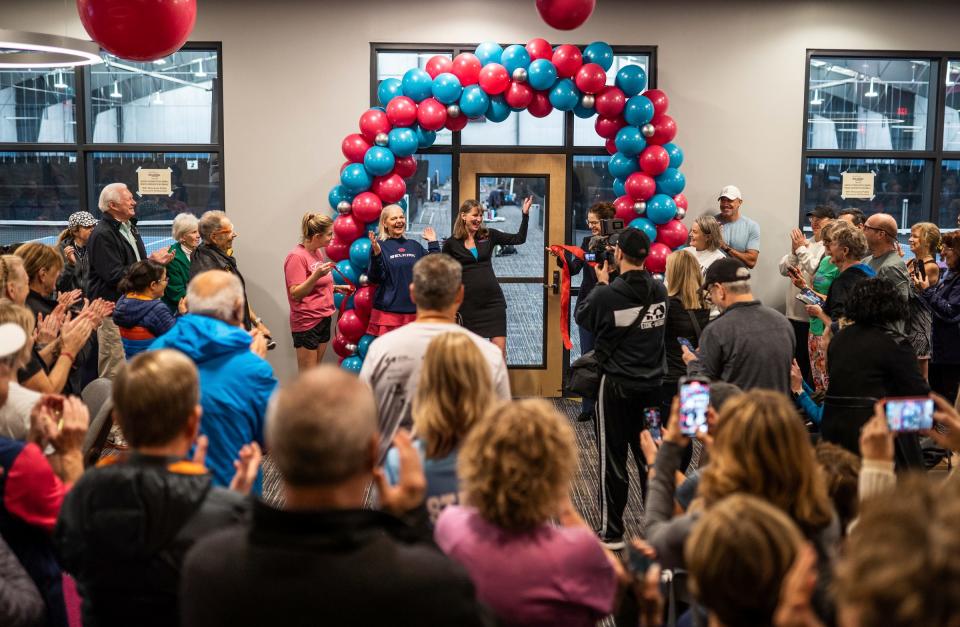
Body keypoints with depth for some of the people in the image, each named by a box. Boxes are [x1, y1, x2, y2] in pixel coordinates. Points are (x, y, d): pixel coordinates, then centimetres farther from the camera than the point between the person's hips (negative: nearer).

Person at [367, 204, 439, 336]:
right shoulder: (380, 246, -2)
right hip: (388, 311, -4)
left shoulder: (414, 245, 11)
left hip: (414, 311, 4)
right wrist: (376, 254, -24)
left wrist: (433, 243, 10)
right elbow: (374, 278, -10)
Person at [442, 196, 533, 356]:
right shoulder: (451, 244, -1)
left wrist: (525, 214, -5)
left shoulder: (489, 235, 5)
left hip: (493, 300, 1)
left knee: (500, 349, -2)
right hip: (468, 303, -1)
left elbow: (519, 239, 3)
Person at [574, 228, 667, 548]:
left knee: (612, 460, 6)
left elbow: (581, 315, -2)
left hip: (617, 386, -4)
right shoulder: (660, 291, -5)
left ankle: (611, 533, 14)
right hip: (653, 385, 5)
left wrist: (601, 283, 7)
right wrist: (610, 285, 11)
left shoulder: (608, 295, -21)